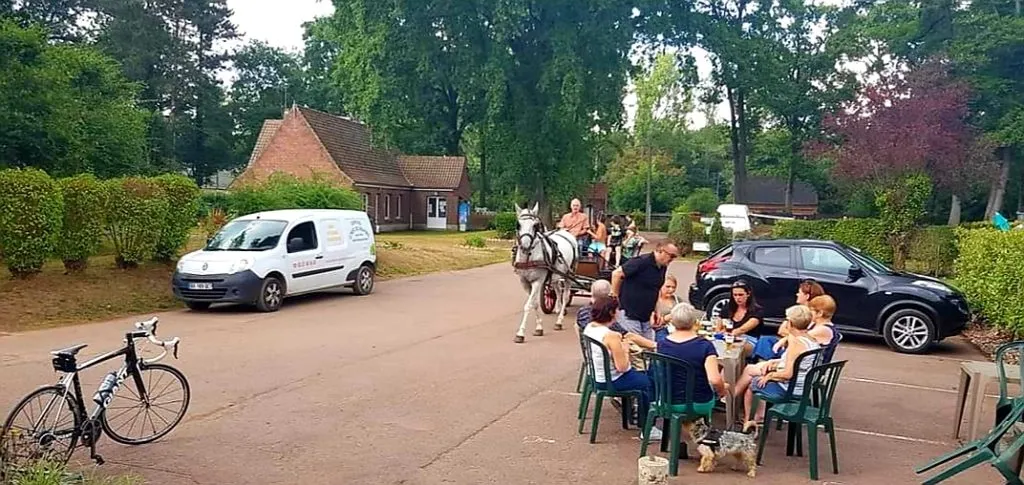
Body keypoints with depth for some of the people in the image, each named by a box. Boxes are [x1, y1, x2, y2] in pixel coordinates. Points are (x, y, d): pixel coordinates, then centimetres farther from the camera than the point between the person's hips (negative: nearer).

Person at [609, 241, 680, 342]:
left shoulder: (663, 267, 7)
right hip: (630, 315, -8)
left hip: (646, 317, 8)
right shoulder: (642, 261, -18)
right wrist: (615, 296, -10)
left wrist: (655, 310, 16)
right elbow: (616, 273, -17)